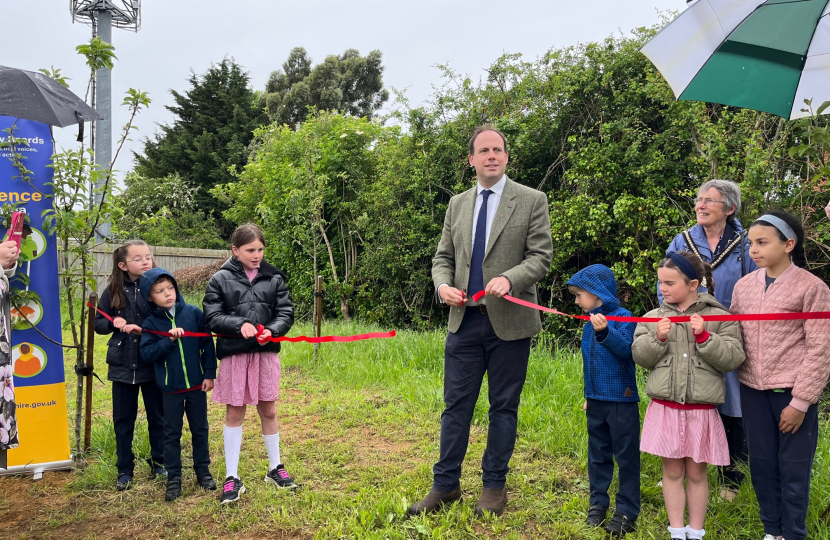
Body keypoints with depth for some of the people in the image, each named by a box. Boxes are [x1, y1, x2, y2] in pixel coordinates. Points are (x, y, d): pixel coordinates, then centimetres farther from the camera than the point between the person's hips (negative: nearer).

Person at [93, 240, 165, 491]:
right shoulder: (114, 291, 0)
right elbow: (98, 323, 7)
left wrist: (146, 330, -23)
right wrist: (113, 323, -13)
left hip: (153, 364, -2)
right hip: (122, 365, 2)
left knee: (157, 416, 11)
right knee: (123, 420, 11)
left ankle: (159, 462, 29)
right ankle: (125, 469, 25)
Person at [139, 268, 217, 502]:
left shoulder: (194, 313, -5)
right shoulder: (150, 323, -5)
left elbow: (207, 344, -2)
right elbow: (147, 354, -12)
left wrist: (209, 374, -4)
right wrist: (169, 340, -24)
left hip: (196, 384, 0)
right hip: (170, 387, 0)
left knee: (200, 429, 12)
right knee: (172, 433, 8)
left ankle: (203, 471, 27)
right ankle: (174, 478, 19)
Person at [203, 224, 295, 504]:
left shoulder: (274, 278, 3)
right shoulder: (221, 280, -2)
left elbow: (285, 313, 2)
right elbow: (212, 317, -5)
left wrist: (272, 331, -18)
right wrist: (239, 325, -21)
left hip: (266, 353, 2)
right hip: (234, 354, -1)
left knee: (268, 411, 12)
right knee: (234, 413, 7)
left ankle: (275, 468, 29)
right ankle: (232, 478, 17)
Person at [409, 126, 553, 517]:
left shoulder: (531, 201, 0)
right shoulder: (457, 204, 12)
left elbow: (541, 256, -6)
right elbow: (443, 257, 15)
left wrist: (509, 278, -23)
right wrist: (443, 284, -6)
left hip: (509, 322, -3)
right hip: (465, 321, 3)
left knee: (503, 406, 8)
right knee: (456, 404, 7)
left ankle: (494, 485, 23)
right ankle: (445, 484, 19)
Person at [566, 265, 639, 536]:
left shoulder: (622, 317, -13)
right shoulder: (590, 323, 8)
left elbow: (625, 348, -27)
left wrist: (605, 332, -43)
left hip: (622, 401, -7)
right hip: (596, 402, 7)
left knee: (626, 456, 4)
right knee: (598, 455, 15)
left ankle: (627, 511, 13)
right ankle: (598, 503, 26)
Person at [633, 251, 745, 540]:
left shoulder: (719, 317, -2)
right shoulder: (653, 317, 3)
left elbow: (733, 358, -8)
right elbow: (640, 357, 0)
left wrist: (704, 337, -19)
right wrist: (658, 339, -16)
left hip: (701, 409, -1)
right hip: (665, 407, 2)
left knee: (696, 473, 11)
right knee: (672, 471, 10)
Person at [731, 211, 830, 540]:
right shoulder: (744, 286, 6)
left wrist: (800, 402, -11)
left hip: (792, 393, -4)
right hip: (752, 391, 4)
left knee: (793, 467, 7)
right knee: (762, 464, 13)